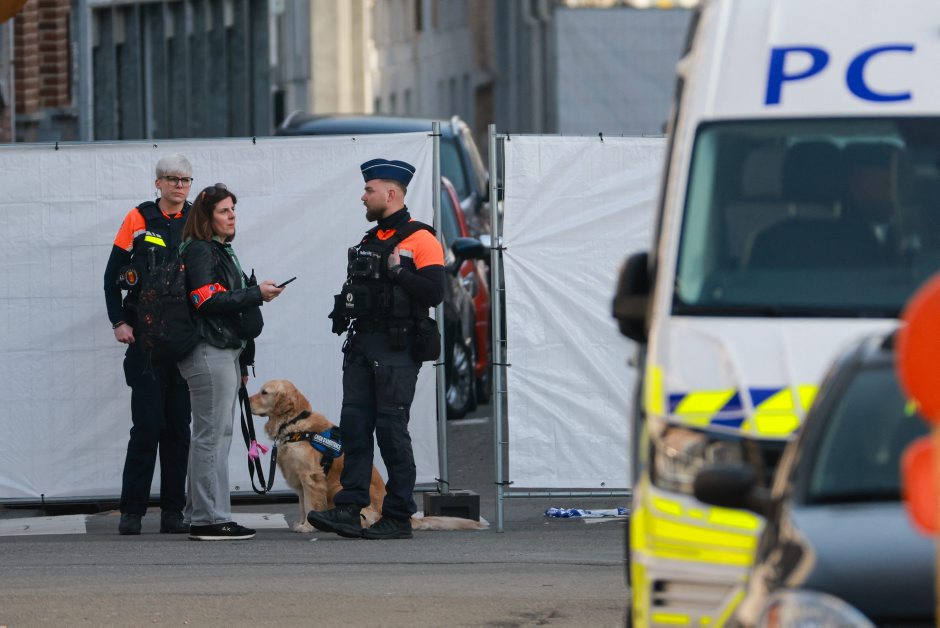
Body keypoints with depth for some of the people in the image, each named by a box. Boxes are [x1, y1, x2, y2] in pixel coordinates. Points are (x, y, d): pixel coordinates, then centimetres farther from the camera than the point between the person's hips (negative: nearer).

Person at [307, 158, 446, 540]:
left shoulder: (420, 240, -7)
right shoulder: (368, 241, 19)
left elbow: (433, 292, -17)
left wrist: (398, 272, -21)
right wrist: (345, 311, 10)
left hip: (396, 350, -8)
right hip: (361, 346, 8)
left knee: (391, 429, -6)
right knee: (354, 426, 2)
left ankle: (398, 519, -1)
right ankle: (348, 510, 0)